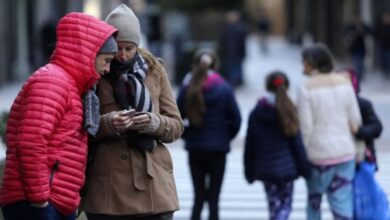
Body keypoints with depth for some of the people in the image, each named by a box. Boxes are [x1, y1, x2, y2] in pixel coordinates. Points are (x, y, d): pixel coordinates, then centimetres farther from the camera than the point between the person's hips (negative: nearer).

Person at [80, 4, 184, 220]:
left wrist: (156, 123, -11)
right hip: (107, 189, -2)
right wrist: (106, 123, -18)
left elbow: (176, 126, 11)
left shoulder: (154, 70, 10)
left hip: (153, 184, 2)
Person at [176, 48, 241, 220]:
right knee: (213, 198, 5)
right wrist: (226, 137, 8)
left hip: (195, 149, 2)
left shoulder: (187, 90, -3)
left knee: (198, 196, 11)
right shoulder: (224, 89, -7)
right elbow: (236, 119, -7)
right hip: (218, 148, -2)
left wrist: (188, 135, 9)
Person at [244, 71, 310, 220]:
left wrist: (249, 171, 10)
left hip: (265, 168, 2)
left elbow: (250, 146, 2)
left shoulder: (256, 114, -1)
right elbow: (297, 143, -6)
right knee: (285, 205, 8)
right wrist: (304, 168, 1)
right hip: (286, 167, -2)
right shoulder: (288, 112, -7)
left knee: (274, 205, 12)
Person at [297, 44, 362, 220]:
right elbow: (355, 121, 4)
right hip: (345, 152, 4)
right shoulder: (344, 83, 2)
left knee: (314, 201, 13)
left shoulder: (306, 89, -11)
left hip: (319, 154, -4)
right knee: (343, 202, 4)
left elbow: (306, 127, -13)